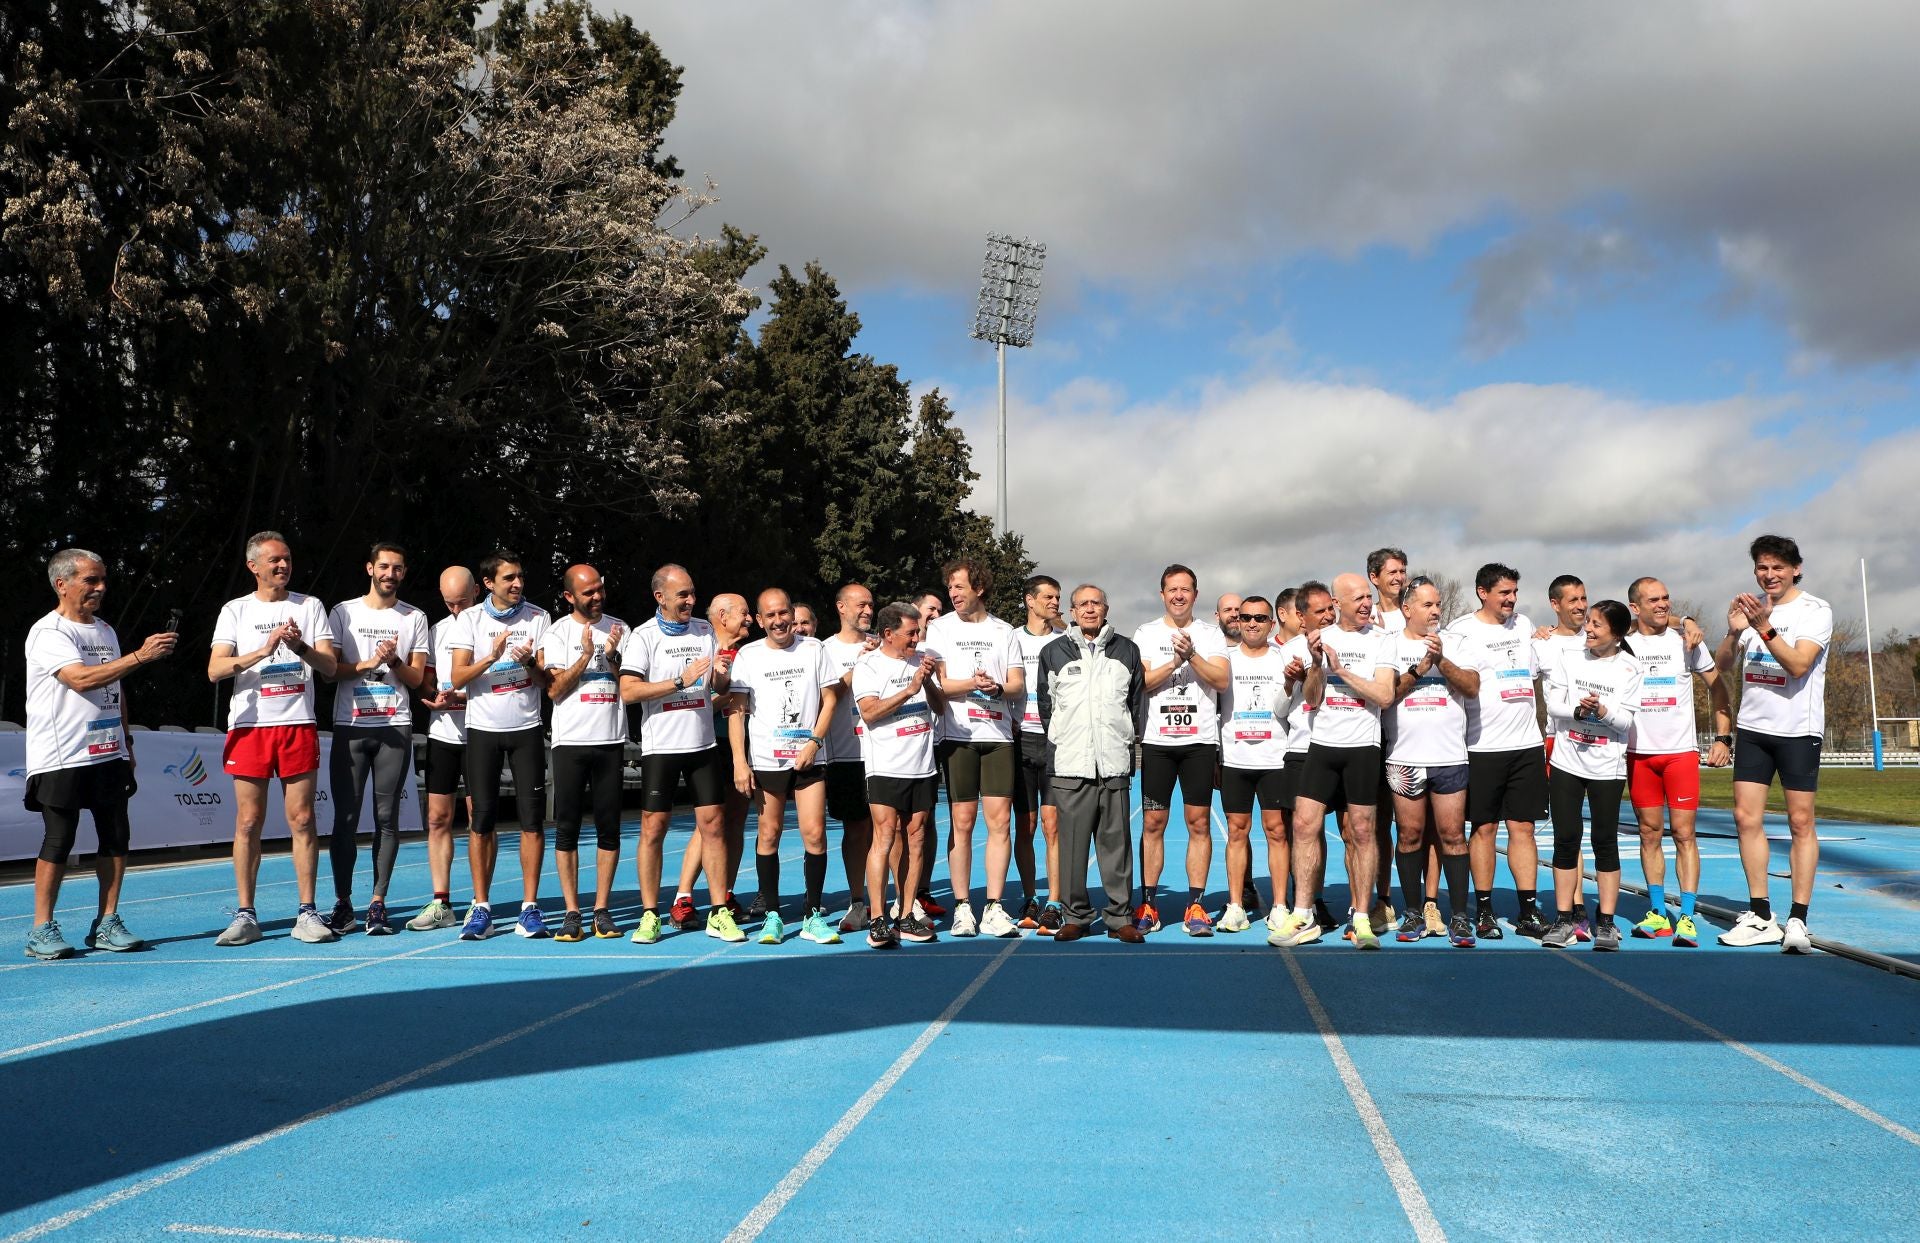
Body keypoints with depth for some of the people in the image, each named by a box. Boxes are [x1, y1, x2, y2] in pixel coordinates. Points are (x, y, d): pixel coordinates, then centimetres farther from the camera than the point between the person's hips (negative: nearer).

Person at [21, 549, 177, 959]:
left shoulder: (105, 630, 16)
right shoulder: (48, 632, -8)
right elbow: (81, 678, -23)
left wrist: (126, 742, 20)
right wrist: (140, 656, -28)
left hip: (109, 755, 7)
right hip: (61, 757, -7)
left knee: (116, 837, 4)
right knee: (58, 841, -4)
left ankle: (107, 925, 11)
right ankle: (42, 931, 7)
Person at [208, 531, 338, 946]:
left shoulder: (309, 607, 9)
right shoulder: (235, 610, 8)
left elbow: (329, 667, 1)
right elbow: (215, 670, -4)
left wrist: (301, 647, -18)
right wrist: (263, 651, -19)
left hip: (299, 724, 0)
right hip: (249, 725, 0)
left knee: (302, 819, -1)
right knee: (248, 821, 1)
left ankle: (307, 914, 4)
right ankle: (245, 915, 9)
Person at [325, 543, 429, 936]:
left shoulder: (415, 617, 9)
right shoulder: (343, 612, 8)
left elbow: (416, 678, 5)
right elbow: (329, 669, 2)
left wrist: (394, 661, -13)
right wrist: (368, 663, -12)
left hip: (395, 727, 0)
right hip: (350, 726, 0)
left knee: (387, 818, 0)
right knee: (345, 817, -1)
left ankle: (378, 904, 5)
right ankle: (342, 904, 8)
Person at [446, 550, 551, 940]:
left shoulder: (538, 617, 4)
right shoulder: (471, 618, 2)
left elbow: (548, 680, 2)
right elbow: (458, 678, -5)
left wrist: (529, 662, -18)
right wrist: (491, 657, -20)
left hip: (527, 728, 0)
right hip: (483, 728, 0)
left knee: (532, 818, -3)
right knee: (482, 819, 0)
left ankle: (530, 907, 4)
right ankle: (481, 908, 8)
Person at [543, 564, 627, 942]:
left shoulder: (619, 628, 10)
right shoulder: (559, 632, 3)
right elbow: (555, 689, -5)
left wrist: (611, 656, -8)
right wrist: (586, 655, -13)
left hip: (611, 741, 2)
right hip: (570, 741, -2)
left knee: (609, 827, 3)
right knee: (567, 827, -1)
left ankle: (602, 910, 10)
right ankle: (571, 913, 5)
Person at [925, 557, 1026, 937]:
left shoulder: (1004, 631, 13)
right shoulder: (939, 628, 8)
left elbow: (1018, 684, 8)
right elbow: (936, 683, -1)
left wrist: (997, 688, -13)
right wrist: (970, 685, -18)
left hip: (998, 735, 2)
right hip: (958, 735, -1)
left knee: (1000, 820, -3)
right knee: (961, 821, 0)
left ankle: (994, 909, 2)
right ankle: (962, 907, 8)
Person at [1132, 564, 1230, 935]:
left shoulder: (1211, 633, 8)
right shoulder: (1145, 634, 9)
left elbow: (1221, 680, -5)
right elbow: (1140, 682, -3)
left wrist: (1192, 655, -18)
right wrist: (1174, 661, -15)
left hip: (1200, 740, 0)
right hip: (1157, 740, 0)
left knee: (1199, 822, -1)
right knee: (1152, 824, 1)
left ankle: (1196, 905, 6)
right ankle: (1148, 905, 8)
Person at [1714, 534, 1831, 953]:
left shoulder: (1815, 610, -6)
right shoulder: (1750, 606, 9)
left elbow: (1798, 665, -18)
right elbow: (1723, 666, 7)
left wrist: (1765, 627, -27)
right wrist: (1734, 632, -10)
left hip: (1798, 730, -5)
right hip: (1753, 727, 5)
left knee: (1801, 822, -3)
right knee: (1746, 817, 1)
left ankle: (1797, 920, 2)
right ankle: (1761, 918, 9)